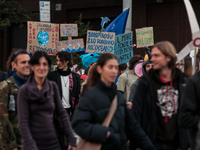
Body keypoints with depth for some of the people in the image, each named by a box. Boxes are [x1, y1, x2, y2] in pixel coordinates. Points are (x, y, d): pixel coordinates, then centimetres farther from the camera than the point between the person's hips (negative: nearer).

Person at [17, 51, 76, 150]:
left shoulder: (53, 87, 6)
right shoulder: (24, 90, -4)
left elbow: (62, 114, 7)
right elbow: (23, 122, -8)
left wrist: (71, 139, 0)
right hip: (34, 142, -3)